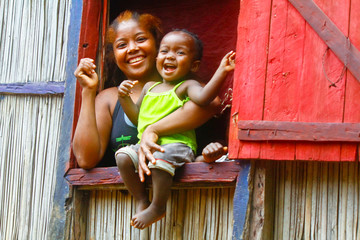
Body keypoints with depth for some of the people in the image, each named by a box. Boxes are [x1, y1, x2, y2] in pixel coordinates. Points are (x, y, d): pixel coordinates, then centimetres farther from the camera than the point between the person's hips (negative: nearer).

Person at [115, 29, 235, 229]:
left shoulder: (187, 86, 1)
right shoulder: (149, 87, 22)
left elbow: (202, 97, -23)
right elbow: (137, 117, 29)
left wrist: (222, 71, -30)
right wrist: (124, 97, 14)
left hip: (176, 145, -7)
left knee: (160, 158, -37)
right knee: (123, 156, -18)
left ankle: (158, 207, -18)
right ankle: (142, 200, -3)